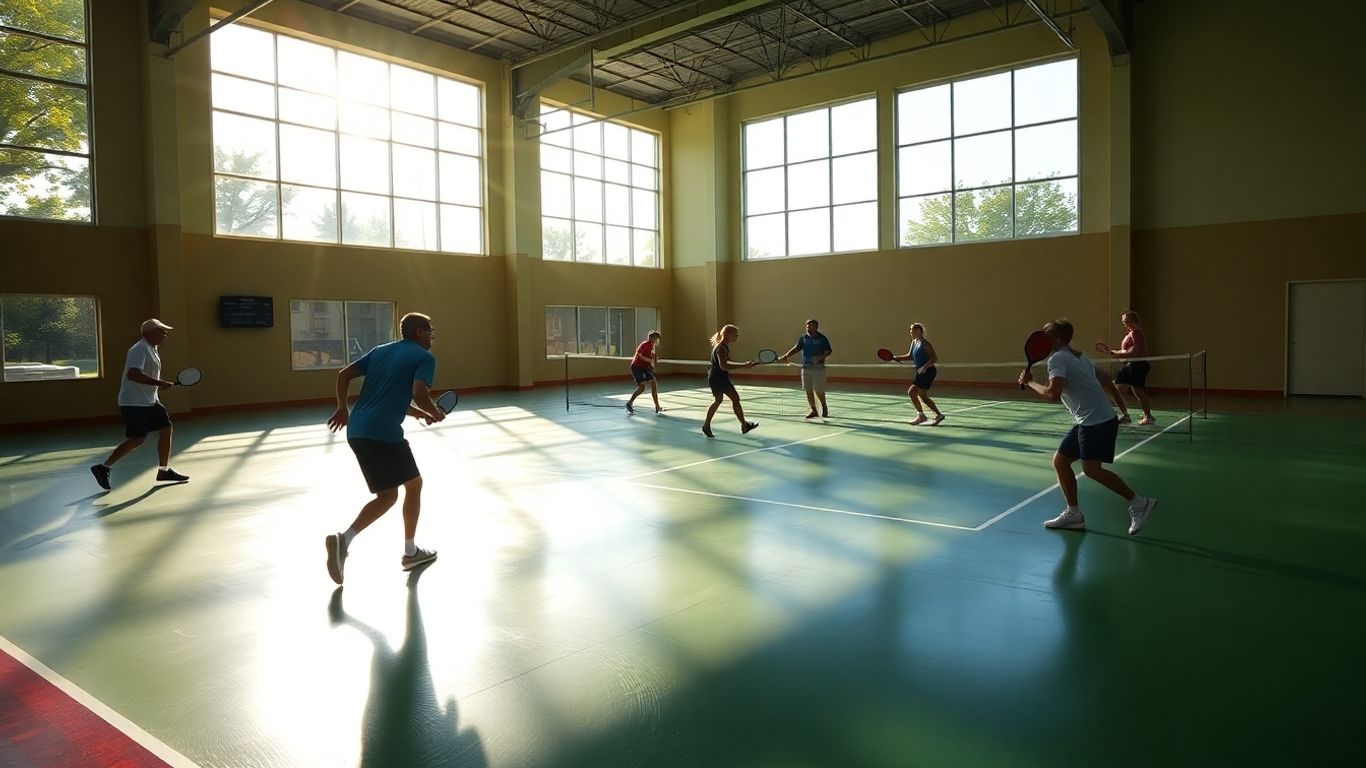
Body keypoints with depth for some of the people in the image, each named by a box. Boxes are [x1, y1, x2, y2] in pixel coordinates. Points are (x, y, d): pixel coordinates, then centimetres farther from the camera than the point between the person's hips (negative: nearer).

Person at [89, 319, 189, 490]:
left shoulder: (152, 349, 15)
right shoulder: (140, 349, -16)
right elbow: (132, 374, -29)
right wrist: (159, 383, -29)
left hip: (150, 401, 10)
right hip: (134, 403, -10)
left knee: (167, 429, 5)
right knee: (137, 439, -11)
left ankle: (163, 471, 12)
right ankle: (103, 468, 3)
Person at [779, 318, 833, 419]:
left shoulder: (822, 339, -3)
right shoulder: (803, 338, 7)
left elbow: (828, 351, -3)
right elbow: (796, 348, -1)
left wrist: (820, 357, -21)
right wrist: (785, 356, -17)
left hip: (818, 368, -4)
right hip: (806, 367, 4)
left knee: (819, 391, -2)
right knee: (808, 390, 4)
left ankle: (824, 407, 24)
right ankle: (813, 410, 16)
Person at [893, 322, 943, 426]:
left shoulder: (924, 343, -16)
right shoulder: (914, 342, 10)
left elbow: (935, 358, -19)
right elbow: (910, 356, 21)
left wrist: (925, 366, -31)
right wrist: (896, 357, 12)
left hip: (928, 372, -9)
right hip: (921, 373, 9)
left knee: (911, 392, -13)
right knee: (922, 395, 14)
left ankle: (921, 416, -1)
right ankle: (939, 415, 25)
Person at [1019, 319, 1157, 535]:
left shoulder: (1057, 358, -12)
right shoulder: (1078, 357, 18)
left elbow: (1053, 394, -26)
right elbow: (1103, 379, 29)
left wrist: (1029, 382, -13)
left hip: (1097, 420, -10)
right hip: (1087, 421, 10)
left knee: (1091, 468, -16)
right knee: (1060, 461, 9)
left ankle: (1138, 502, -4)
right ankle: (1073, 514, 14)